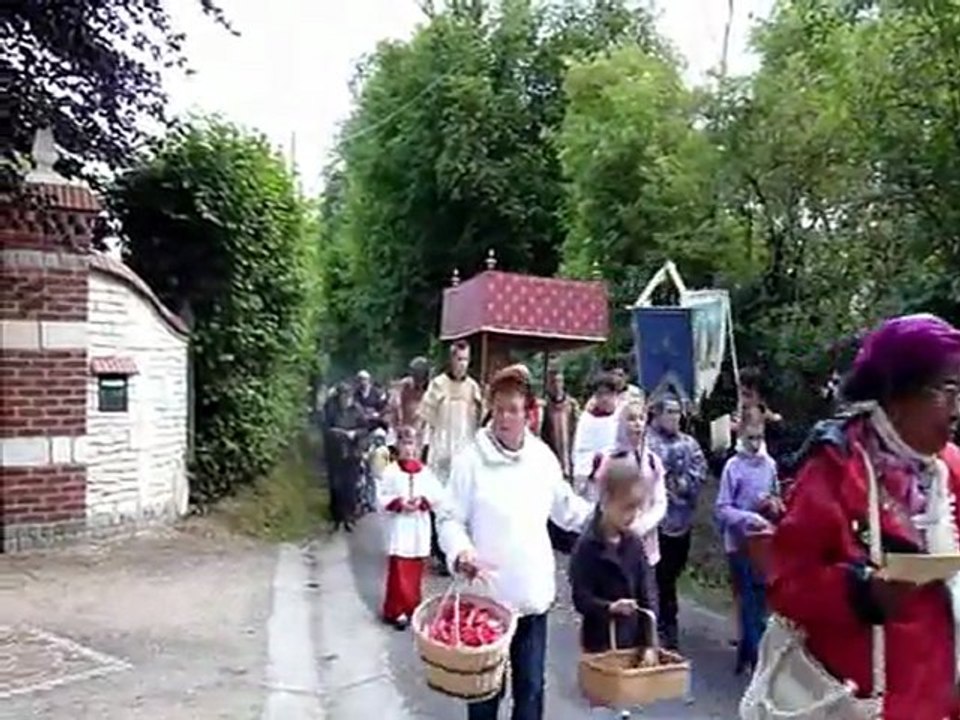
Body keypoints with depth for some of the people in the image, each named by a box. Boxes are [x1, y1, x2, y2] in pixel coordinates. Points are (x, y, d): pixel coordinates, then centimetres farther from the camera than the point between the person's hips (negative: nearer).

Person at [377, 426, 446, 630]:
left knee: (415, 571, 12)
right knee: (398, 572, -4)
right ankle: (396, 610, 7)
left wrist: (423, 501, -14)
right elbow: (381, 499, -6)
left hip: (420, 530, 3)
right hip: (399, 529, -3)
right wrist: (398, 503, -19)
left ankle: (412, 606, 27)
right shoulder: (390, 472, -4)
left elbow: (439, 496, 1)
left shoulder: (425, 471, 3)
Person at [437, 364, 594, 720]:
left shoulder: (543, 457, 1)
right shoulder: (471, 459, -12)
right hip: (488, 594, -4)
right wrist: (461, 551, -28)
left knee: (530, 685, 16)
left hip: (532, 593, 4)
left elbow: (567, 509, 13)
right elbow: (450, 518, -11)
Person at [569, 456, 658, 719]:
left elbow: (648, 593, -2)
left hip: (632, 641, 5)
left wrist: (649, 642, -8)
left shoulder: (634, 542, 0)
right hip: (601, 643, -5)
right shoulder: (587, 546, -16)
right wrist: (609, 607, -34)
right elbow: (581, 599, -16)